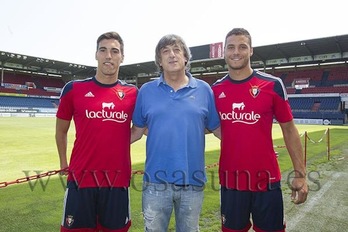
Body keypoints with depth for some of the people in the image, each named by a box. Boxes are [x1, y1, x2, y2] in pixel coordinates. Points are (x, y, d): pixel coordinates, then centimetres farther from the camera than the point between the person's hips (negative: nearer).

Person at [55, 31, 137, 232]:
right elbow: (61, 131, 10)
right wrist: (63, 162, 13)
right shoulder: (74, 89, -2)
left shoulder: (133, 93, 1)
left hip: (118, 181, 1)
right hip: (80, 179, -1)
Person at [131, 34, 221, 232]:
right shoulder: (146, 91, 1)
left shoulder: (204, 89, 1)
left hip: (193, 181, 1)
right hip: (156, 181, 0)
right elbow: (137, 130, 6)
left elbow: (218, 128, 6)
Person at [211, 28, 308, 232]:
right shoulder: (215, 89, 1)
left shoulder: (273, 85, -6)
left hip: (266, 179, -1)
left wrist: (300, 173, -4)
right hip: (230, 179, 2)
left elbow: (289, 129, -1)